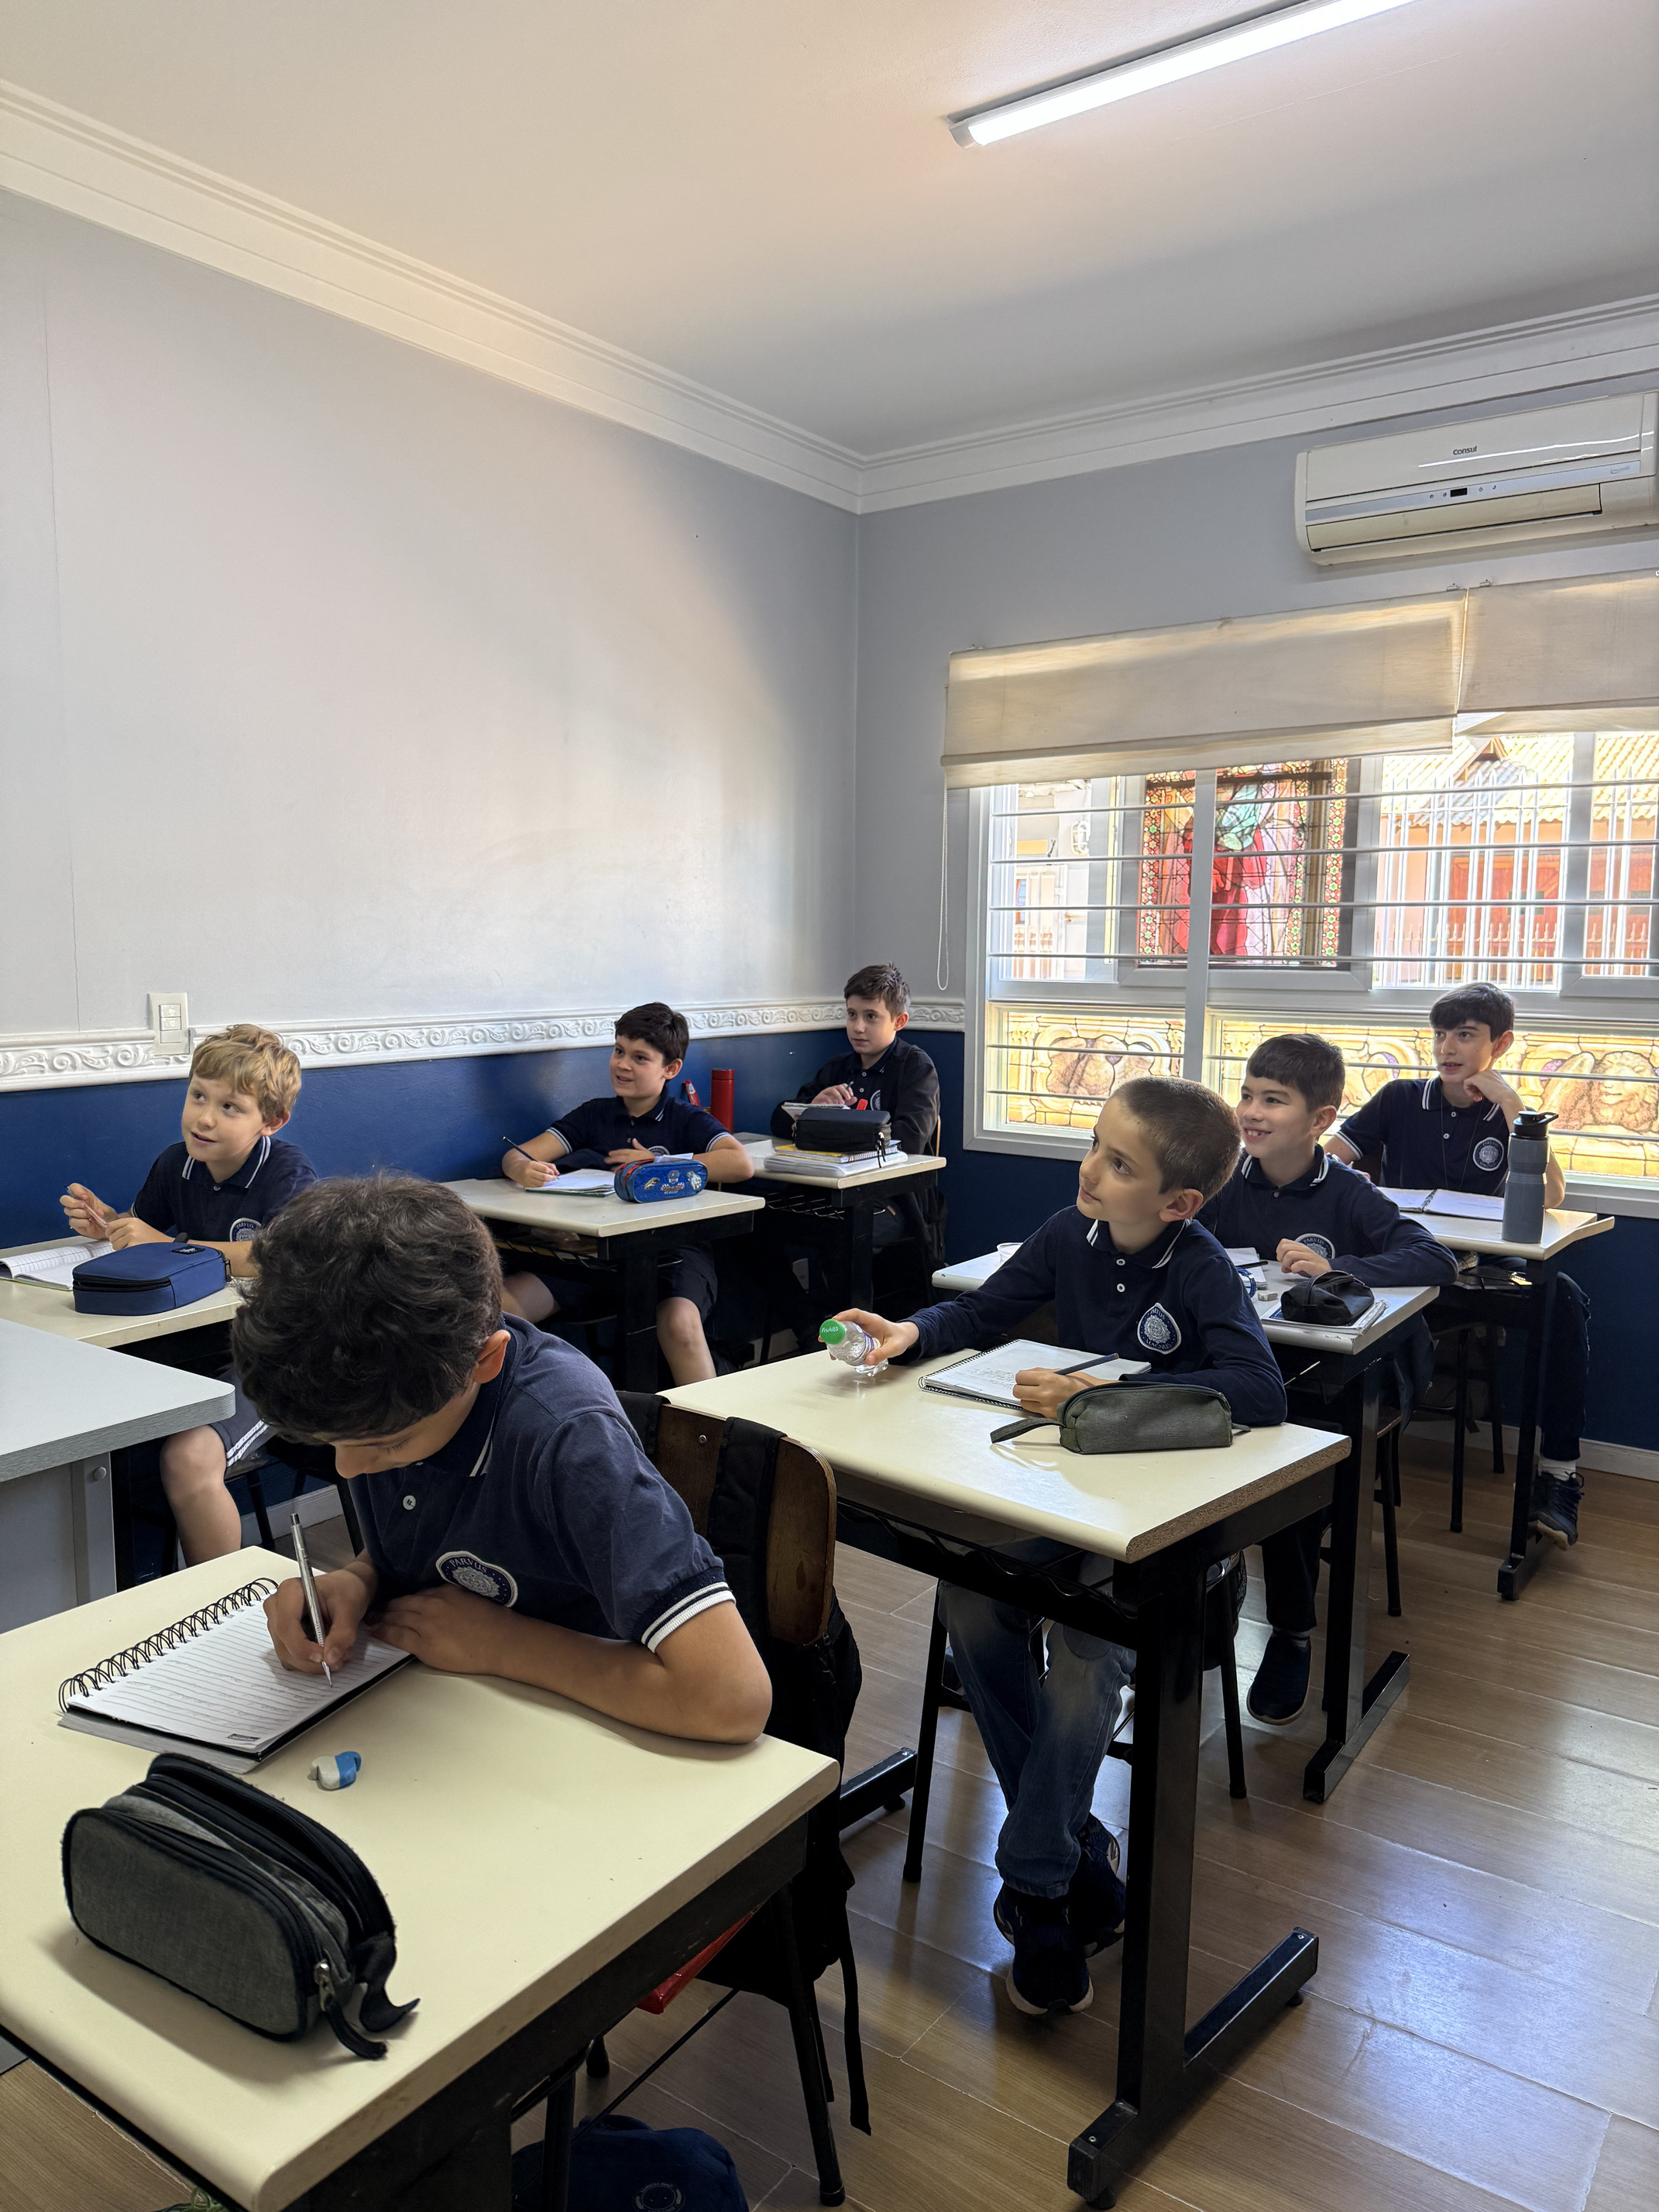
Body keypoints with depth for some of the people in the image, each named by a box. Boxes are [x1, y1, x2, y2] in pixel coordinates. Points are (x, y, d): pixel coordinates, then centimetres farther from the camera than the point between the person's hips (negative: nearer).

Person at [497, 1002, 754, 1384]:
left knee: (679, 1323, -36)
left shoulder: (687, 1120, 9)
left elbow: (742, 1164, -11)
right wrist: (524, 1170, -16)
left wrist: (658, 1165, -6)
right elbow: (517, 1156, 10)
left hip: (671, 1247, -3)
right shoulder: (594, 1115, 19)